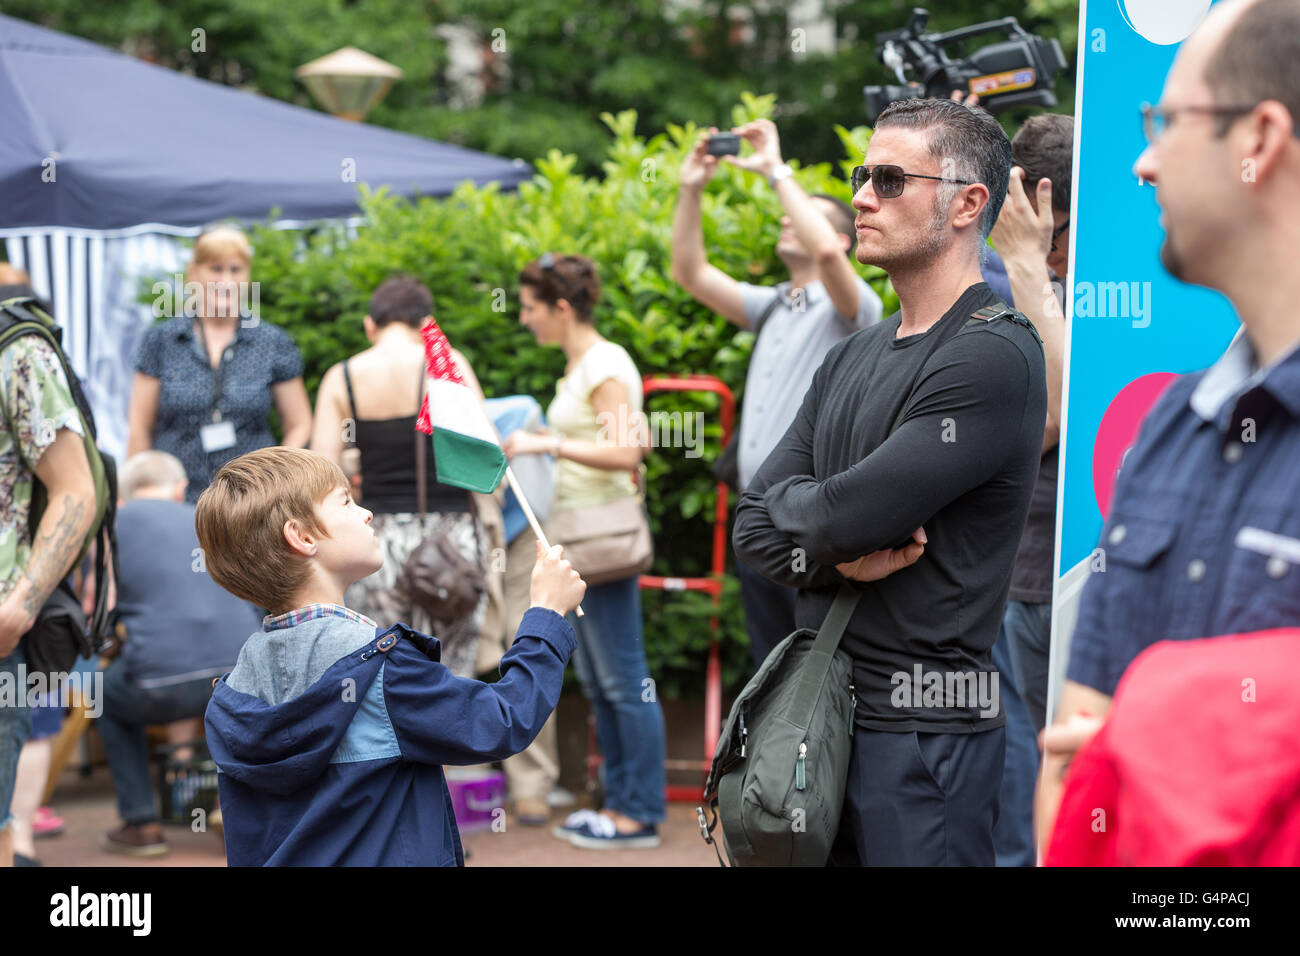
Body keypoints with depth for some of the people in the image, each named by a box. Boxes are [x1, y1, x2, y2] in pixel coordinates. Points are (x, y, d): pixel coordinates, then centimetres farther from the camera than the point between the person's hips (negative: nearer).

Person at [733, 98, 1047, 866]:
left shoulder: (993, 358, -15)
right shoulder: (854, 357, 12)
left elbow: (837, 515, -20)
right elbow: (755, 529, 7)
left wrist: (793, 499, 2)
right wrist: (843, 555, -12)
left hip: (922, 728, -8)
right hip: (822, 711, 8)